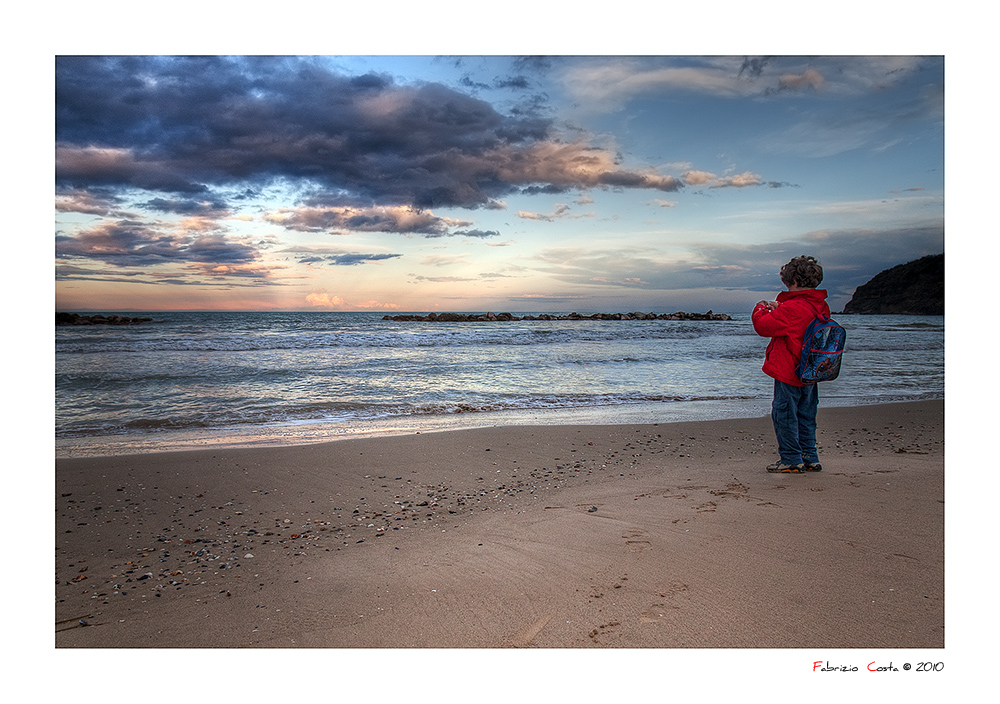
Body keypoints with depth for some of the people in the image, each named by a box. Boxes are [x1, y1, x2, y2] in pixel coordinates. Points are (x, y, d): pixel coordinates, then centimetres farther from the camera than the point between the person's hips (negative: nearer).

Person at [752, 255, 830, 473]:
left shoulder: (792, 308, -22)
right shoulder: (821, 307, 6)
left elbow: (763, 326, -18)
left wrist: (760, 309, 1)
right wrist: (778, 308, 13)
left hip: (788, 373, -9)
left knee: (784, 414, 2)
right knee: (805, 415, 17)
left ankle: (791, 459, 6)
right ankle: (809, 458, 24)